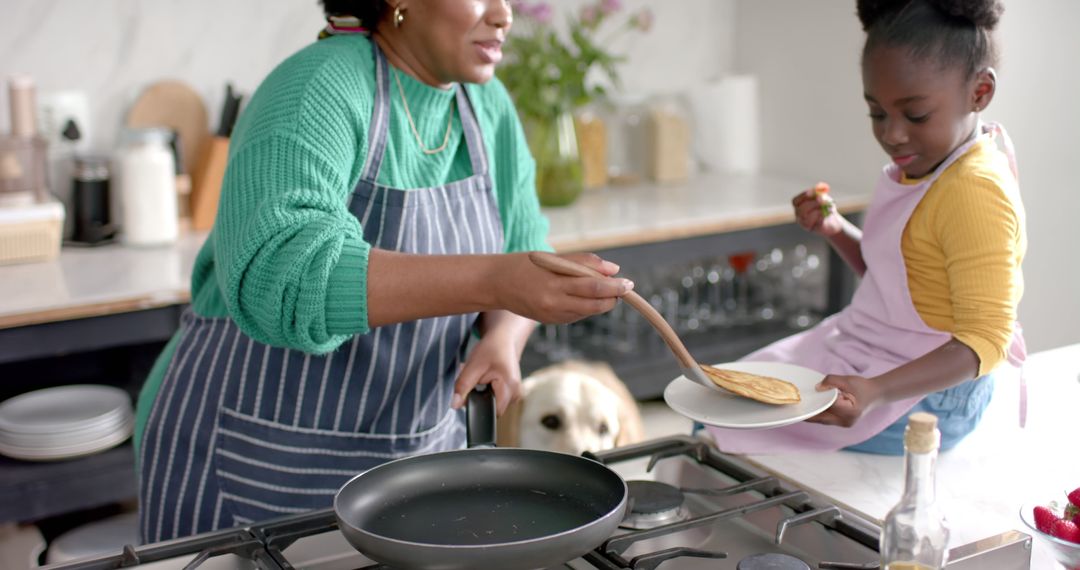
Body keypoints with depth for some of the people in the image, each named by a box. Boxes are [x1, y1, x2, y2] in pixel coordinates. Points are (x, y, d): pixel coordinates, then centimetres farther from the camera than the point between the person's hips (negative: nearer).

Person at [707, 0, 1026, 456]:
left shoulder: (975, 192, -24)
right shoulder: (922, 167, 6)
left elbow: (984, 340, -28)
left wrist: (875, 391, -40)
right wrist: (834, 230, 2)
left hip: (922, 393, -10)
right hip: (861, 357, 10)